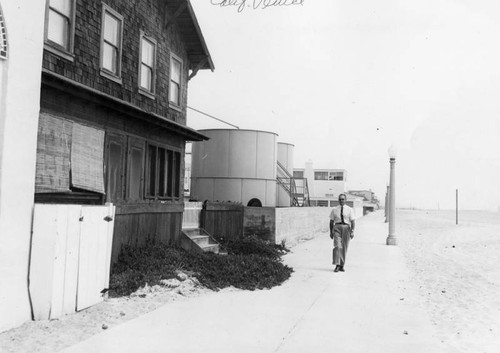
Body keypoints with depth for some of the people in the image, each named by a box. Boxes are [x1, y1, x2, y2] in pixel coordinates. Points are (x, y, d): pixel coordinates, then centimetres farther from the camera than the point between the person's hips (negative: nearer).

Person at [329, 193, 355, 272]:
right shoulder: (334, 209, 6)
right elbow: (331, 221, 9)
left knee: (344, 248, 6)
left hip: (346, 228, 1)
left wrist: (352, 231, -11)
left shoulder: (349, 209, 4)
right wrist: (331, 232, 6)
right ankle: (337, 265, -15)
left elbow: (352, 221, -1)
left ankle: (342, 265, 17)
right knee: (337, 246, -14)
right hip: (337, 227, -1)